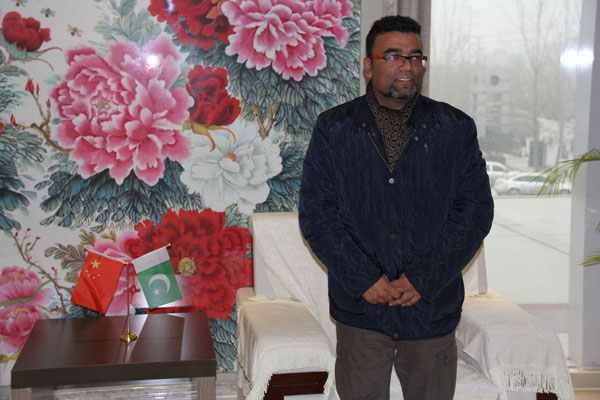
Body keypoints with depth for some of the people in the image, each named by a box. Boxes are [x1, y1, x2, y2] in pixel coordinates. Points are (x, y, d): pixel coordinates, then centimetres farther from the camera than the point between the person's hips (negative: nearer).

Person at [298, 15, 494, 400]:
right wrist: (363, 280, -13)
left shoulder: (456, 129, 3)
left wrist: (423, 279, -11)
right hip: (359, 309, 0)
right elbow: (315, 211, -3)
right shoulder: (334, 129, 2)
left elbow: (475, 209, -2)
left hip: (433, 307, 1)